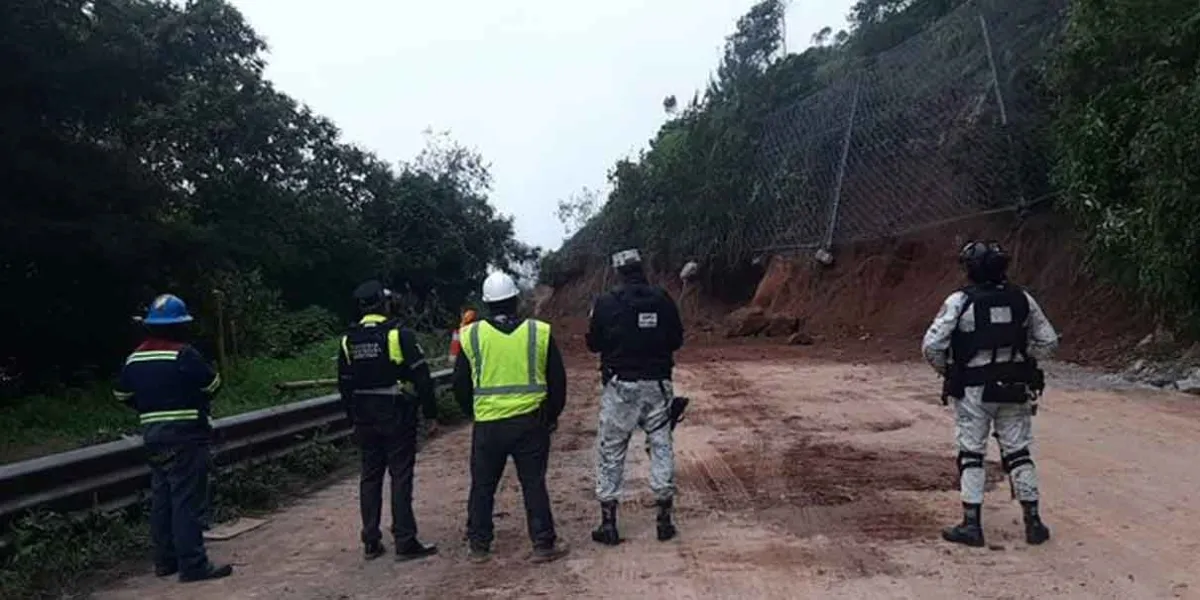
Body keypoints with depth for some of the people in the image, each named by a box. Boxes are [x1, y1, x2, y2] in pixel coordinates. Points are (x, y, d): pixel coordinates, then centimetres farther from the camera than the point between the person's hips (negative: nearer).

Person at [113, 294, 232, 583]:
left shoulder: (135, 357, 8)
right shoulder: (184, 354, -16)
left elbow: (122, 393, 18)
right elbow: (213, 385, -10)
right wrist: (198, 401, 11)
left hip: (153, 436, 8)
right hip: (185, 437, -8)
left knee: (162, 499, 14)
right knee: (188, 501, -6)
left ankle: (165, 560, 21)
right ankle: (193, 564, -5)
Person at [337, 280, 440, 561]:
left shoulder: (348, 341, 5)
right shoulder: (399, 334, -12)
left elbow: (344, 385, 10)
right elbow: (421, 377, -14)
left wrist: (354, 419, 18)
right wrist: (430, 413, -6)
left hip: (365, 419, 5)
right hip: (397, 417, -5)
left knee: (370, 477, 12)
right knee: (401, 477, 0)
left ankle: (371, 542, 17)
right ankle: (405, 542, 1)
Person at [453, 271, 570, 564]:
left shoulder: (471, 335, -2)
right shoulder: (539, 332, -3)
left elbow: (461, 385, 5)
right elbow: (558, 379, 3)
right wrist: (551, 415, 16)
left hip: (487, 424, 0)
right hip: (531, 422, 0)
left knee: (482, 486, 13)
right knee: (534, 484, 8)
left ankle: (478, 545, 21)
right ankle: (544, 544, 13)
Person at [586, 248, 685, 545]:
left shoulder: (606, 303, -9)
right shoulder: (663, 299, -3)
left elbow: (594, 344, 0)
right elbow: (676, 340, 6)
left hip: (620, 386, -2)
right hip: (657, 385, 2)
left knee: (611, 452, 8)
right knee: (661, 446, 12)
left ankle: (608, 523, 10)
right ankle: (664, 519, 14)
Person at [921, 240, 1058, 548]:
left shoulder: (959, 301, -12)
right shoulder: (1022, 299, 1)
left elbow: (931, 346, -15)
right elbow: (1048, 342, 7)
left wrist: (946, 369, 4)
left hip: (973, 391, -3)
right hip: (1014, 390, 4)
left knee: (971, 454, 6)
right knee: (1018, 453, 13)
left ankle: (971, 525, 7)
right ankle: (1033, 522, 17)